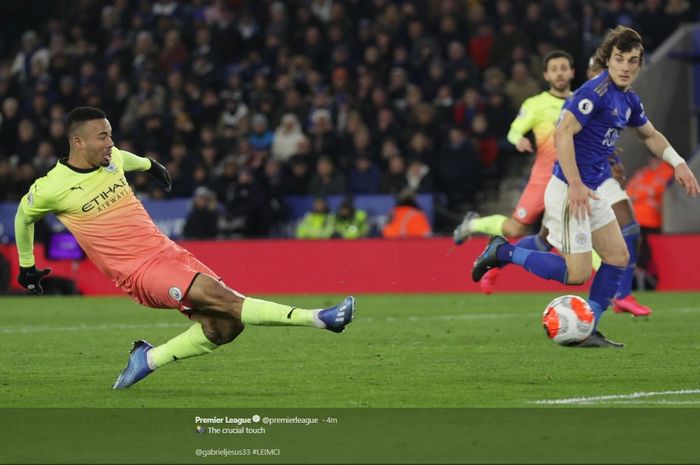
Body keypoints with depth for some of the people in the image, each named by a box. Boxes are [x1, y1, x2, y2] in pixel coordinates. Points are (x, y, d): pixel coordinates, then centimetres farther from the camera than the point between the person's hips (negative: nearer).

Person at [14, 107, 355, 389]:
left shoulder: (111, 159, 6)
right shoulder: (51, 188, -9)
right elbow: (24, 216, 11)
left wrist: (149, 165, 51)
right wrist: (27, 267, 24)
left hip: (166, 251, 7)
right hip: (138, 271, -7)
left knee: (224, 326, -8)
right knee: (220, 298, -25)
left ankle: (149, 359, 8)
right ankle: (316, 318, -31)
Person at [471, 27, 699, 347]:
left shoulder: (628, 100, 10)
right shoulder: (596, 91, -19)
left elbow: (650, 135, 29)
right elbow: (563, 133, -26)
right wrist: (575, 185, -27)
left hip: (595, 191, 9)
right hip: (569, 190, -9)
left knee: (618, 257, 7)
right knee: (578, 273, -8)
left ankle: (587, 332, 13)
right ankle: (503, 251, 6)